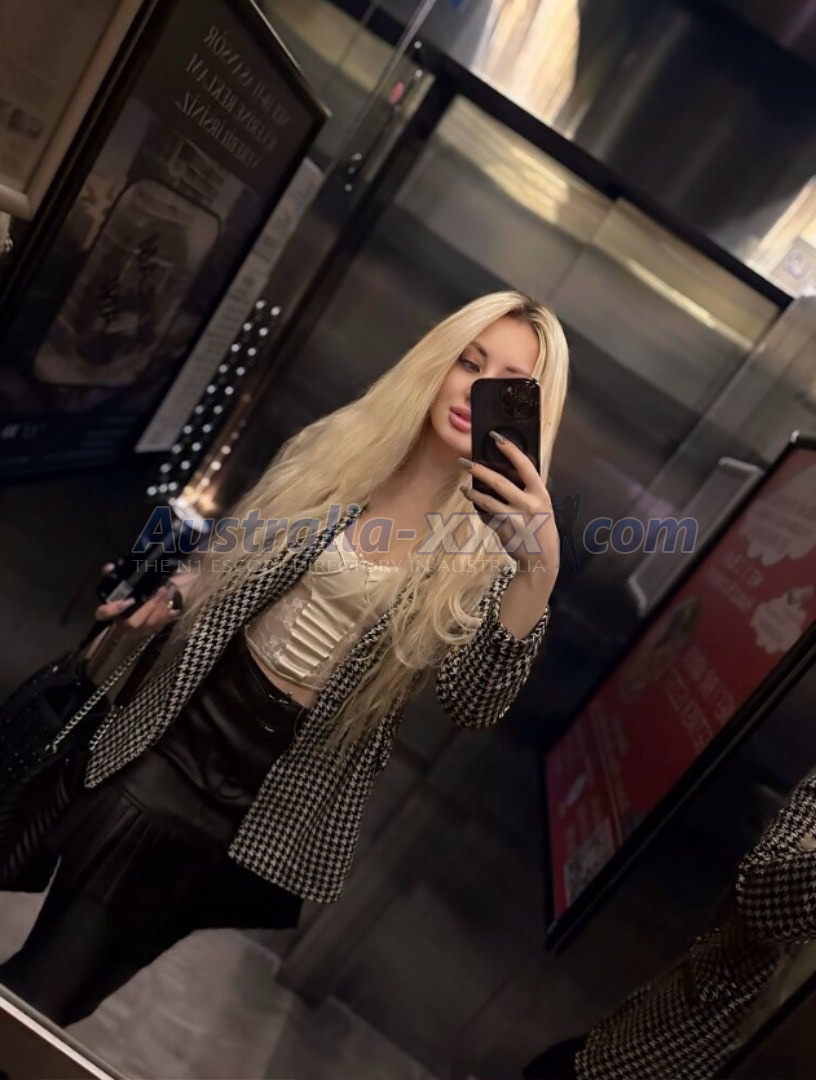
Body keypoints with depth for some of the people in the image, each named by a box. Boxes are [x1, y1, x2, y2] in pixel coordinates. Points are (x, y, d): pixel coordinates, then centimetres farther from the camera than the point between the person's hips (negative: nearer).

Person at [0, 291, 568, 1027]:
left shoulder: (490, 552, -9)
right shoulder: (335, 448, -3)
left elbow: (475, 704, -22)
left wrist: (541, 568, -32)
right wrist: (168, 602, -4)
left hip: (282, 796, -2)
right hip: (185, 727, 3)